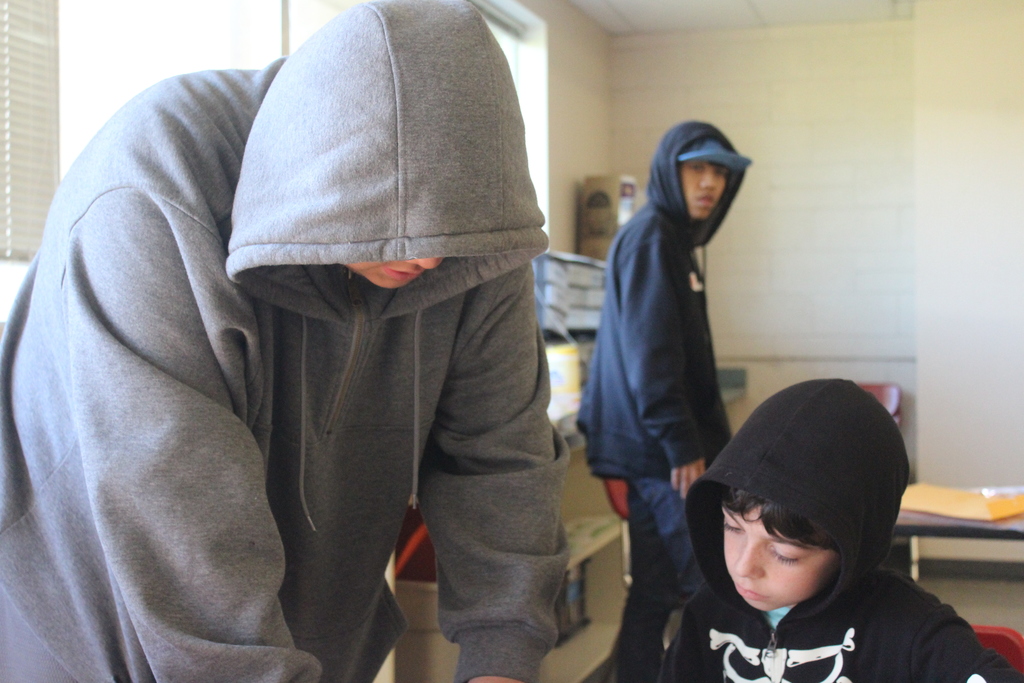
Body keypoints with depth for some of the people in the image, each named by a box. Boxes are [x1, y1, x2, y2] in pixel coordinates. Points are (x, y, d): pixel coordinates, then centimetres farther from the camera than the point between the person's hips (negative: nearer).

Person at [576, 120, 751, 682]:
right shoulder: (650, 238, -11)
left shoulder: (677, 239, 19)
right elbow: (650, 355, -19)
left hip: (654, 449, 10)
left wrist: (701, 436, 22)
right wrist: (682, 445, -20)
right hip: (661, 449, -10)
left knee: (656, 593, 11)